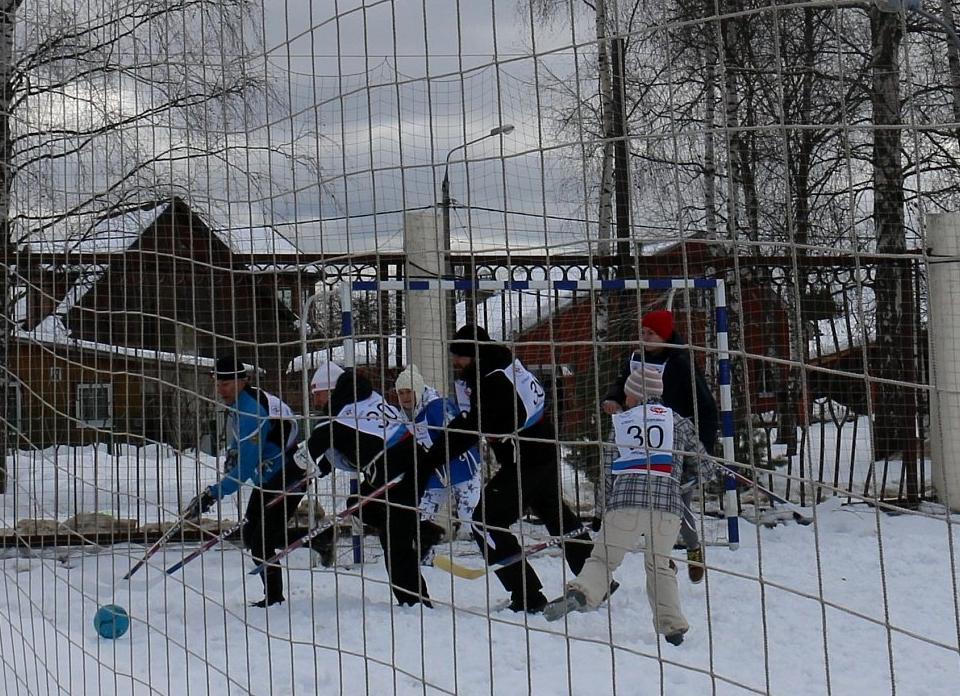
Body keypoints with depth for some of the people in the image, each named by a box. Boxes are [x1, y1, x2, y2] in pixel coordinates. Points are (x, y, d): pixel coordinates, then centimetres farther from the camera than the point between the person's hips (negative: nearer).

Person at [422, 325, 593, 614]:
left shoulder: (495, 383, -24)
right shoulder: (505, 363, 5)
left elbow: (468, 430, -26)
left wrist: (430, 459, -26)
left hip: (525, 464, -10)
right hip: (546, 455, 10)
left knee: (487, 522, -4)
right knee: (556, 514, 23)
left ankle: (528, 597, -4)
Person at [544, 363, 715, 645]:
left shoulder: (619, 421, 17)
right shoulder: (678, 421, 17)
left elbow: (608, 472, 18)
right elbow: (701, 466, 20)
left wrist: (608, 507, 28)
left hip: (626, 501, -1)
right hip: (668, 505, 1)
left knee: (603, 557, 5)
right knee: (660, 564, 18)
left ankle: (581, 592, -22)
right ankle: (671, 626, 10)